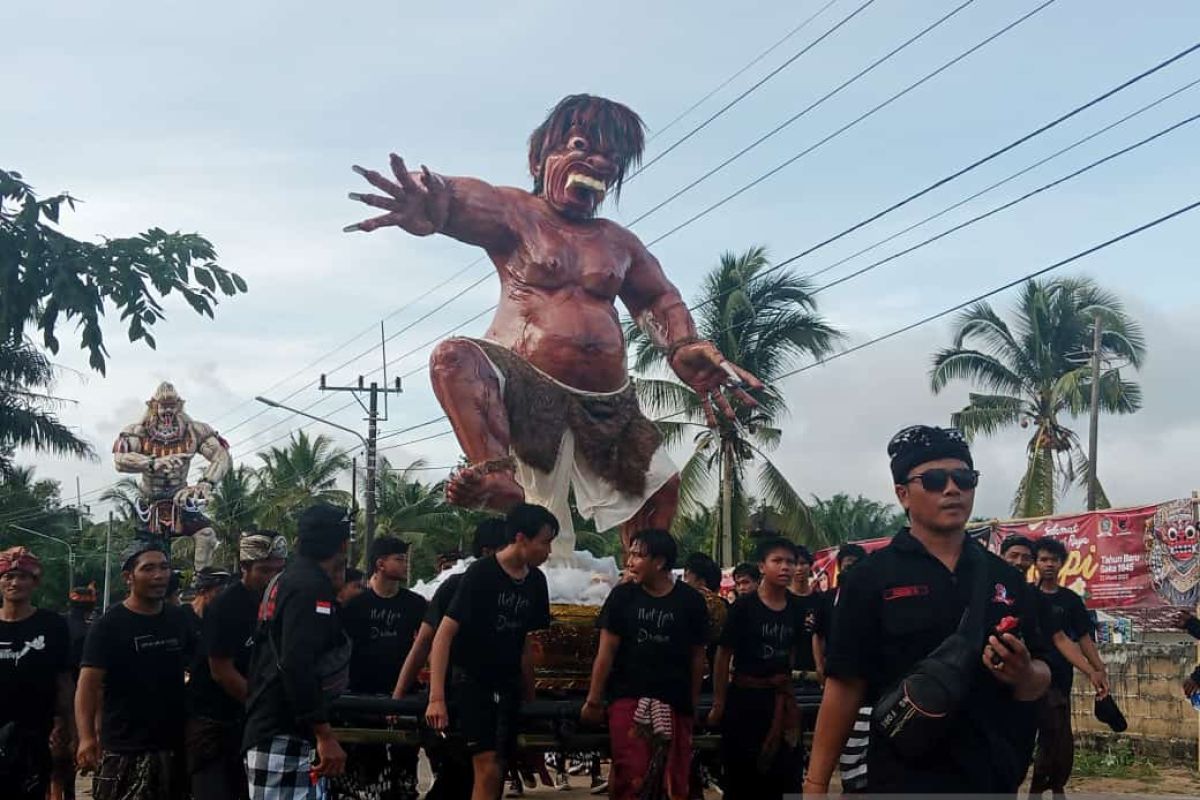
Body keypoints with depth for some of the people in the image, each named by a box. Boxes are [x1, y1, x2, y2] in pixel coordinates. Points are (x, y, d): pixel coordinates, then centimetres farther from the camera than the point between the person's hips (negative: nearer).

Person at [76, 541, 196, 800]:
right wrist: (87, 738, -26)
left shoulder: (179, 620, 10)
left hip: (174, 746, 6)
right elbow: (88, 685, -12)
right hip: (125, 752, -5)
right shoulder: (109, 626, -6)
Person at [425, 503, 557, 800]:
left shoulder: (535, 581, 3)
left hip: (508, 685, 7)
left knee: (497, 774, 8)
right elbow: (444, 634, -19)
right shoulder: (480, 574, -17)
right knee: (488, 771, -17)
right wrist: (436, 698, -25)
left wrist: (530, 696, 13)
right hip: (471, 681, -7)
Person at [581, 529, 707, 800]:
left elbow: (697, 656, 6)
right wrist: (593, 700, 0)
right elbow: (606, 652, 1)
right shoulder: (623, 596, -1)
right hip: (628, 699, -1)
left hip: (674, 703, 1)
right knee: (632, 777, -9)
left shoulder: (691, 601, -1)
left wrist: (693, 704, 8)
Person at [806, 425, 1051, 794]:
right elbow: (844, 687, -7)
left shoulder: (1006, 578, 8)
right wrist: (815, 786, -11)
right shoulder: (869, 579, -4)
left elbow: (1040, 682, 12)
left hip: (995, 780, 5)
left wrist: (1024, 675, -11)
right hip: (905, 782, -5)